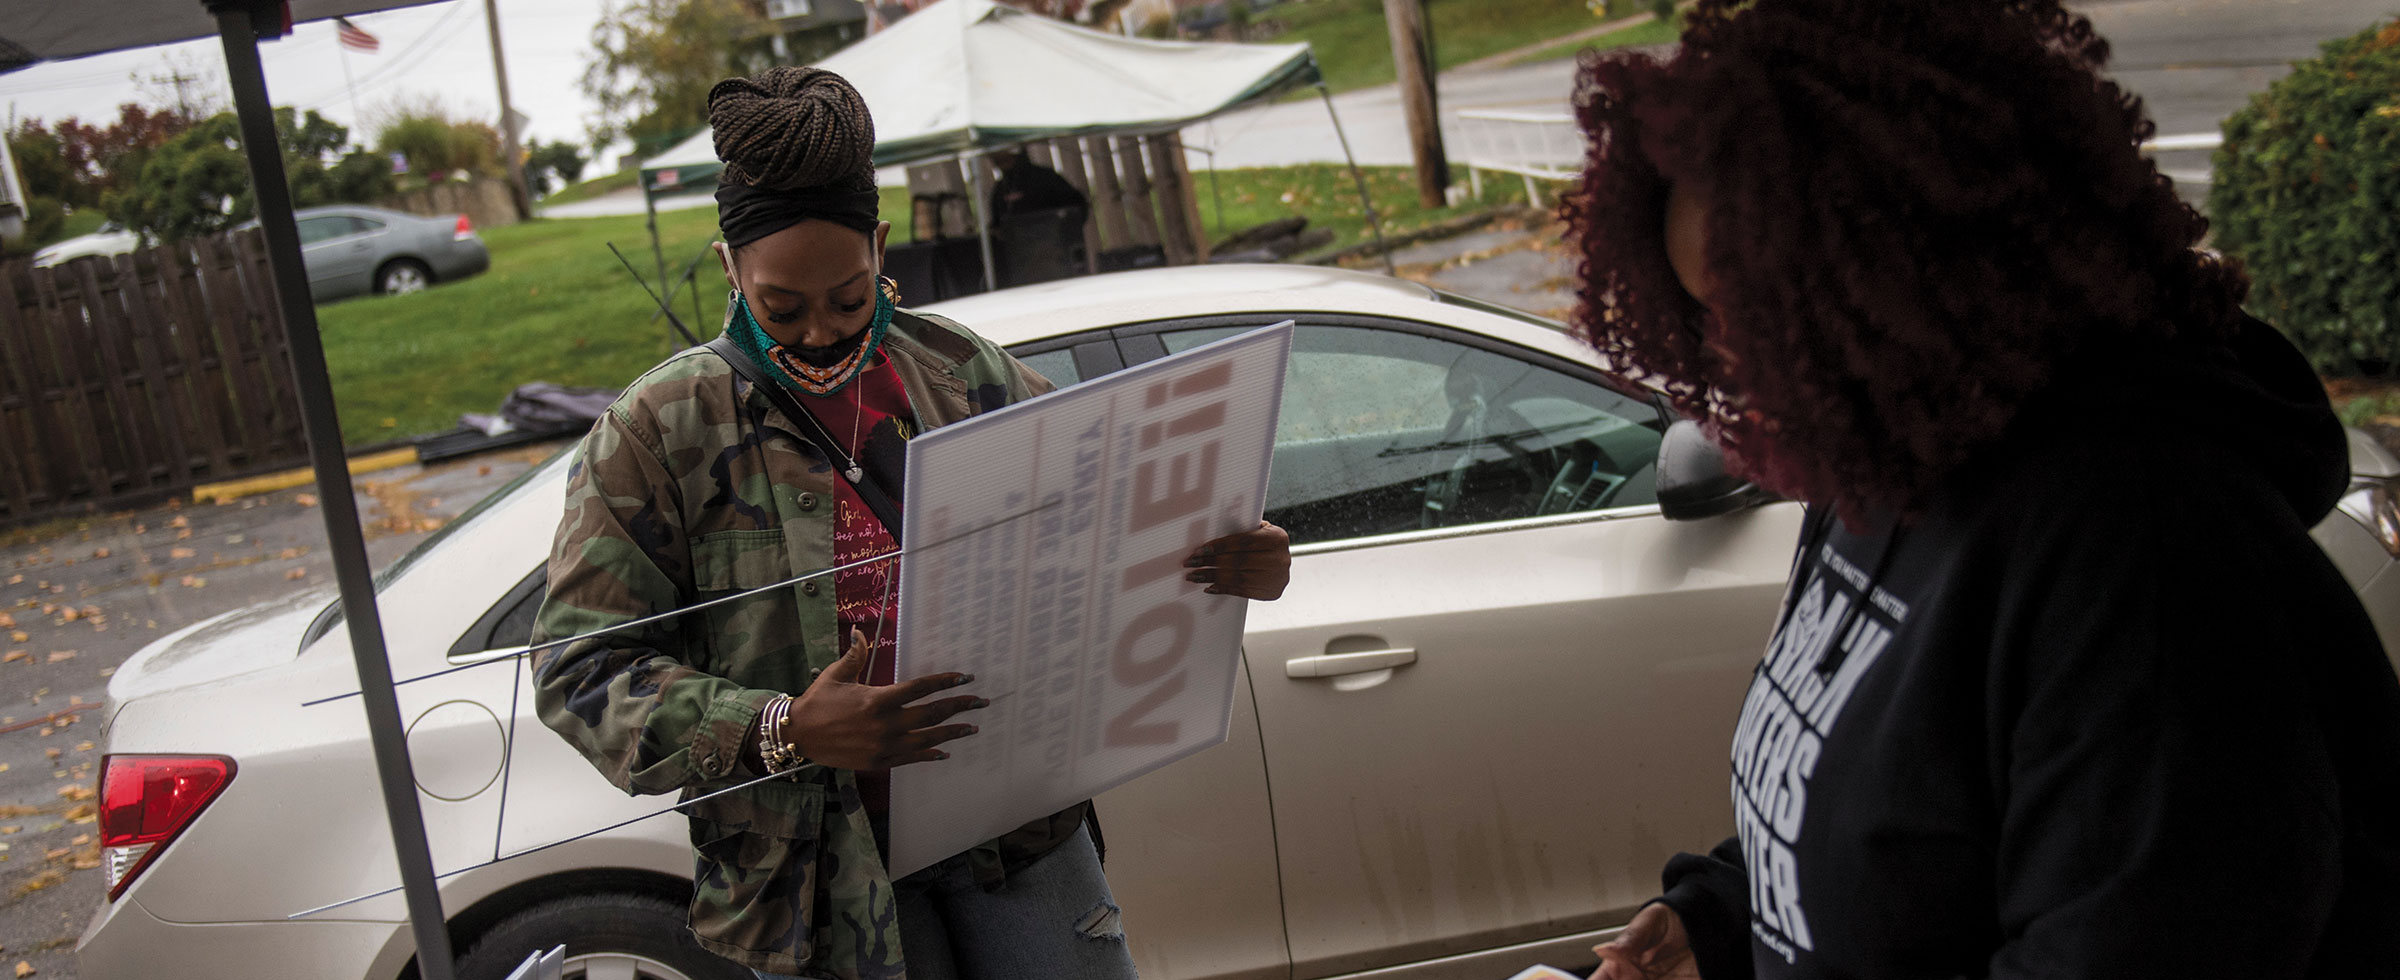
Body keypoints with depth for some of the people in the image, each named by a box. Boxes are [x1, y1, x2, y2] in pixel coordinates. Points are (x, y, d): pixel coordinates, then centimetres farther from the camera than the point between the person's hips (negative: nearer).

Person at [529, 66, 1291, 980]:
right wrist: (782, 733, -23)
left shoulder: (965, 373, 4)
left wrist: (1232, 564, -8)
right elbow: (579, 671, -10)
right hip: (819, 862, -2)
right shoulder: (656, 432, -6)